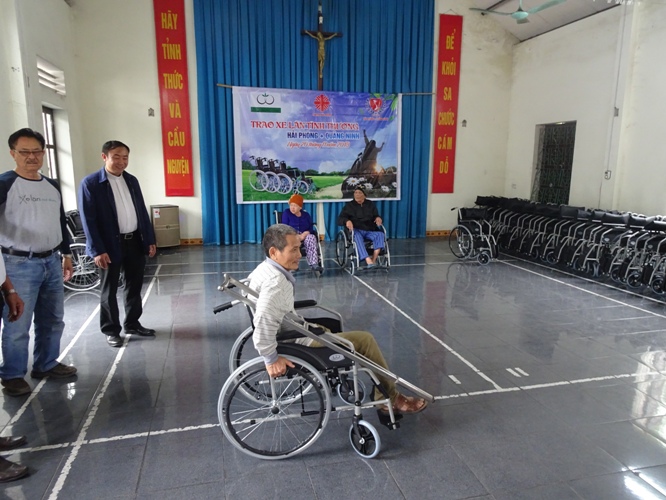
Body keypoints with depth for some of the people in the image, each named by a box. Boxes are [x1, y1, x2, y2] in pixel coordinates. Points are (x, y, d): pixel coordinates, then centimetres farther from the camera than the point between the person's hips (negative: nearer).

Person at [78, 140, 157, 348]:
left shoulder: (132, 180, 10)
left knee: (134, 286, 14)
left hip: (135, 242, 6)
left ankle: (132, 324, 29)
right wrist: (97, 250, -17)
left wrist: (150, 239, 9)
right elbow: (88, 220, -12)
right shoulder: (90, 183, -8)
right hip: (111, 245, -5)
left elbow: (142, 212, 13)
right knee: (109, 290, 7)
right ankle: (111, 330, 20)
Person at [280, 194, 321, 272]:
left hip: (305, 236, 2)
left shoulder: (306, 215, 13)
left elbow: (311, 229, 6)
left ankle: (314, 264, -40)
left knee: (312, 237, -33)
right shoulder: (286, 213, 6)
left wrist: (304, 234, -19)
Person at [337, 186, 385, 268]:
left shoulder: (370, 204, 19)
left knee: (380, 234, -29)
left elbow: (376, 215, 17)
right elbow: (340, 219, 1)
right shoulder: (349, 205, 11)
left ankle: (374, 260, -38)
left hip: (369, 230, 3)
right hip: (356, 230, -3)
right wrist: (347, 221, -24)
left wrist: (378, 218, -10)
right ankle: (368, 261, -49)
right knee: (357, 237, -38)